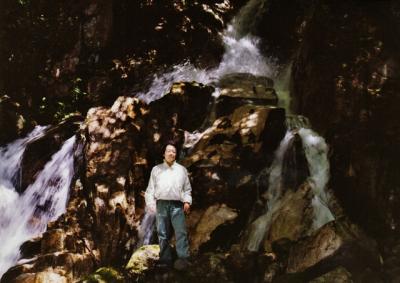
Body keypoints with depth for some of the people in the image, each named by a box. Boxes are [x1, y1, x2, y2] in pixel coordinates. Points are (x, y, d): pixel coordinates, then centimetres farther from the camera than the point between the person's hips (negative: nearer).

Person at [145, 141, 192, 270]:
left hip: (177, 205, -1)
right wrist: (150, 204, 0)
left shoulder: (182, 169, 16)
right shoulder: (156, 169, 15)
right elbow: (151, 188, 12)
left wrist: (187, 201, -2)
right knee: (163, 234, 1)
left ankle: (183, 259, -18)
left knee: (181, 232, -13)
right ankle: (165, 259, 5)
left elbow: (187, 188, 14)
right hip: (161, 204, 1)